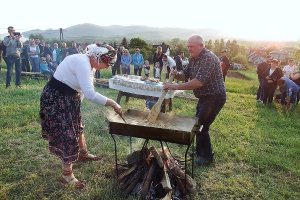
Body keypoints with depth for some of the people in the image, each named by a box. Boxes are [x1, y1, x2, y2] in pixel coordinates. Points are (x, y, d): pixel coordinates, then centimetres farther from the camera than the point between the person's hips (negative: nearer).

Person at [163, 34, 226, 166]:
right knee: (197, 124, 18)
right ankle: (199, 151, 38)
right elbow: (185, 74, 10)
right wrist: (177, 75, -14)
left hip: (214, 98, -10)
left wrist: (176, 87, -33)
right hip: (204, 97, 10)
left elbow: (198, 82, -34)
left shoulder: (209, 58, -25)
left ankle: (207, 156, 15)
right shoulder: (194, 58, 5)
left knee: (201, 126, -5)